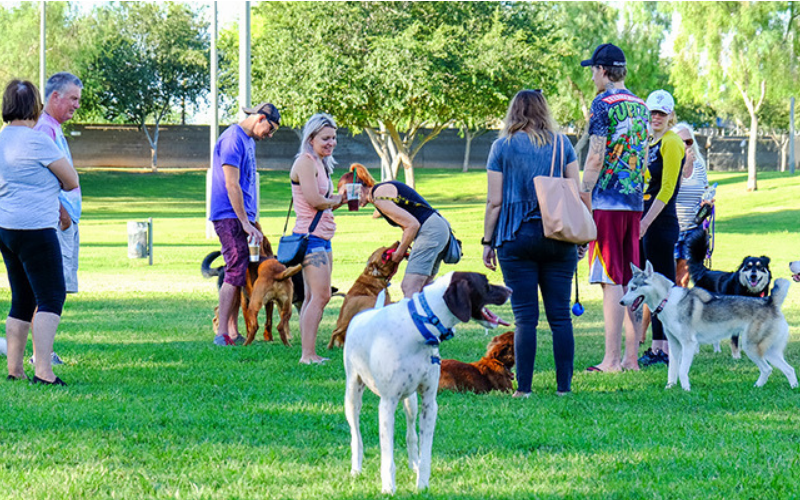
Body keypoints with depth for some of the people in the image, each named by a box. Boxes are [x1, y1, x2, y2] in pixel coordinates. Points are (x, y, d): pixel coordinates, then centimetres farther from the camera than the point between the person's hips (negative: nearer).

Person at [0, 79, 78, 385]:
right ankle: (43, 370, -17)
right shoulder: (37, 141, -12)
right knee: (51, 297, -8)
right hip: (35, 228, -8)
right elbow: (72, 182, -3)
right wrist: (53, 183, 15)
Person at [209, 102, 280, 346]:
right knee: (236, 273, -12)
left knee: (240, 275, 8)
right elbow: (231, 185, -18)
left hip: (241, 217, 10)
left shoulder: (249, 140, 18)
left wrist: (250, 220, 20)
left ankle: (232, 332, 11)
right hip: (230, 217, -10)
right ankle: (222, 334, -12)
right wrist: (245, 223, -20)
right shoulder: (233, 139, -14)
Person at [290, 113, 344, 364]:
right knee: (320, 295, -14)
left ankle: (308, 353, 10)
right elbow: (314, 200, -20)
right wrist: (337, 200, -2)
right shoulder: (305, 162, -12)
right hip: (310, 236, -10)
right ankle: (308, 354, -16)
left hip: (322, 238, 10)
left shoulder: (321, 163, 19)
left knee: (312, 297, 9)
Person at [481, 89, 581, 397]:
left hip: (517, 236, -2)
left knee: (525, 316, -1)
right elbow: (576, 193, 6)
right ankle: (564, 385, 3)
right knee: (560, 315, 4)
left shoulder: (503, 147, 2)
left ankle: (523, 387, -3)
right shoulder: (561, 144, 7)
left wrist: (487, 241, 6)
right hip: (558, 237, 2)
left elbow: (494, 201, 0)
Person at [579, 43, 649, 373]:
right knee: (630, 283, 9)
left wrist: (582, 200, -9)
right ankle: (631, 357, 10)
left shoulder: (604, 103, -9)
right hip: (634, 203, 7)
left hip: (607, 203, -7)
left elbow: (596, 157, -14)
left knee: (611, 283, -8)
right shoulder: (639, 105, 15)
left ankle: (612, 360, -10)